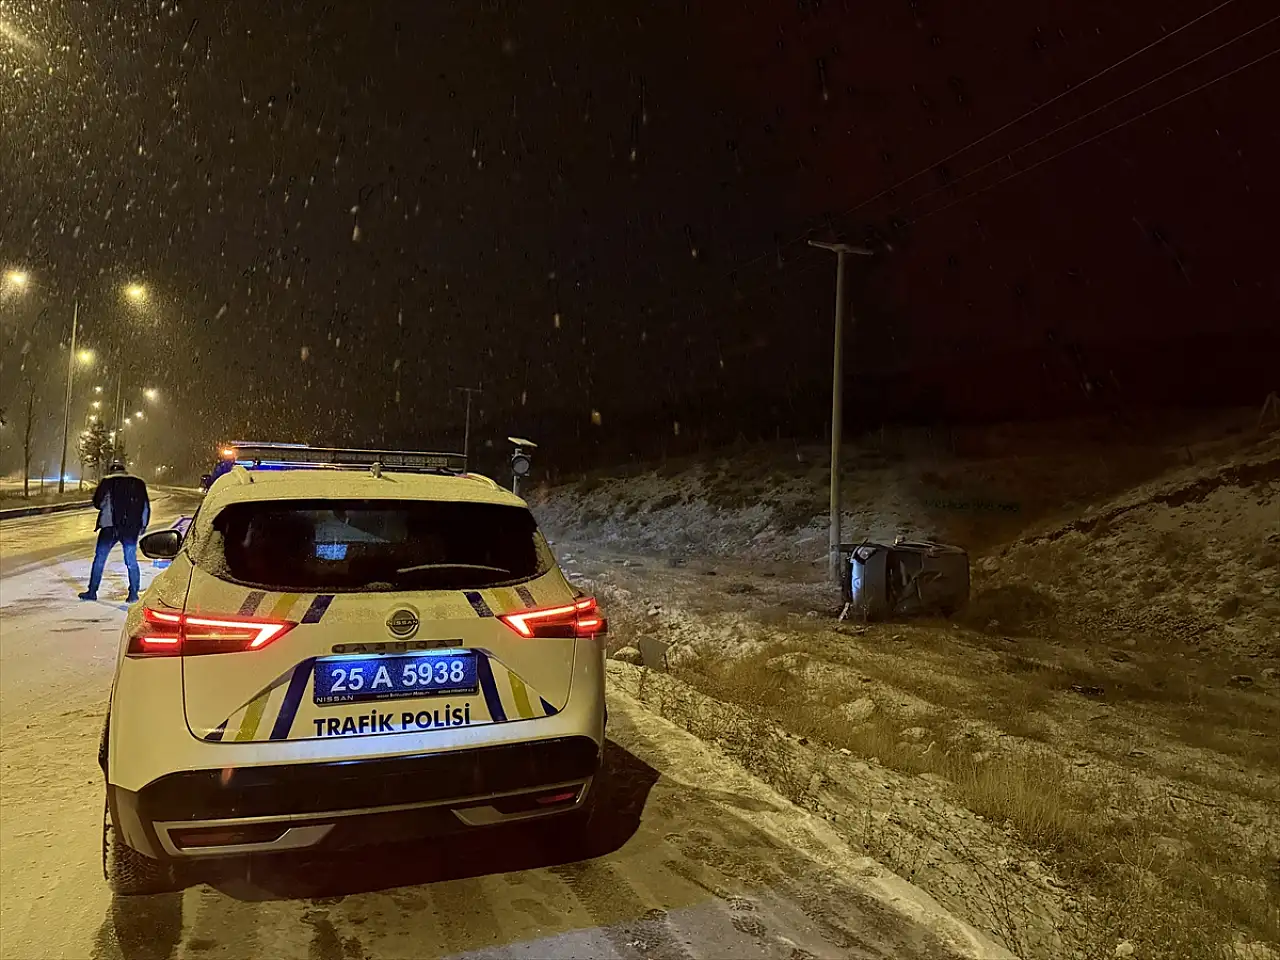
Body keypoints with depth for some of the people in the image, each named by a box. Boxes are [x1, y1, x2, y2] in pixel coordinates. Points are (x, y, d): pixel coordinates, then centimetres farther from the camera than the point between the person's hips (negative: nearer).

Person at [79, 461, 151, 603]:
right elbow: (146, 506, 9)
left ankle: (92, 592, 12)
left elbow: (97, 503, 2)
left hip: (110, 527, -2)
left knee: (99, 559, 10)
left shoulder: (108, 482, 2)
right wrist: (142, 526, 14)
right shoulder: (138, 483, 9)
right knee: (131, 561, 6)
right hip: (131, 528, 2)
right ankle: (133, 594, 4)